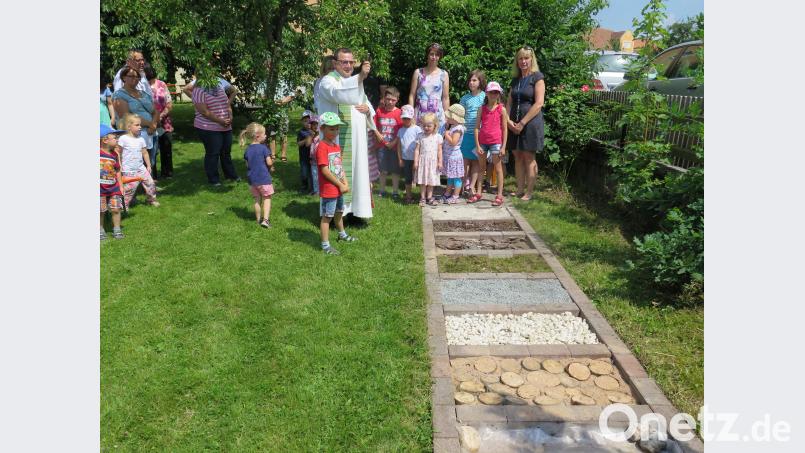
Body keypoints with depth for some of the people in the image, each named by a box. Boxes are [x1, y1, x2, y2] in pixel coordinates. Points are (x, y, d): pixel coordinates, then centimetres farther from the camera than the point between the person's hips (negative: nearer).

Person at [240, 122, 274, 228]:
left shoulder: (247, 150, 3)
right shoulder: (263, 148, -13)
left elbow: (247, 165, 7)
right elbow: (269, 163, -13)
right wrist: (272, 160, 8)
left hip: (252, 179, 5)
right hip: (264, 179, -5)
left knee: (257, 199, 16)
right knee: (266, 198, 7)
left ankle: (259, 219, 23)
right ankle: (265, 219, -4)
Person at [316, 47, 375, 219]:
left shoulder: (355, 81, 20)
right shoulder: (328, 81, -6)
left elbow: (367, 104, 24)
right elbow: (338, 94, -29)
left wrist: (367, 109, -2)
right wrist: (360, 77, -41)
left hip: (356, 139, 8)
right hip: (337, 139, -7)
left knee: (356, 172, 9)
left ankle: (354, 209, 17)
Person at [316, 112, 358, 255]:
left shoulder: (337, 146, 10)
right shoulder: (322, 147, -18)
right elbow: (325, 170, -22)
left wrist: (345, 183, -1)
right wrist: (340, 185, -16)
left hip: (339, 189, 9)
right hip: (328, 190, -9)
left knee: (339, 212, 25)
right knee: (327, 216, 0)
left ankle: (342, 235, 45)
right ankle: (325, 245, 9)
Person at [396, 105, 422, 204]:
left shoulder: (417, 129, -5)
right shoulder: (401, 130, 6)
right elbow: (399, 145, 8)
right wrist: (400, 159, 4)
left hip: (415, 158, -3)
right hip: (405, 159, 3)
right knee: (407, 178, 10)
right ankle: (408, 196, 18)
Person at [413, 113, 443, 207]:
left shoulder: (438, 137, -1)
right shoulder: (420, 137, -2)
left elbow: (439, 150, 1)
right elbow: (417, 150, -1)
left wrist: (440, 162, -2)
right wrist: (415, 161, -6)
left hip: (433, 162, 0)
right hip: (422, 161, 0)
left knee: (431, 181, 9)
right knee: (422, 181, 4)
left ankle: (429, 197, 19)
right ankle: (422, 198, 13)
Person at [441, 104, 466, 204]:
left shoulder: (458, 128, -19)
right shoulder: (452, 127, 10)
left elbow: (453, 142, -28)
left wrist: (446, 135, -16)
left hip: (454, 156, -10)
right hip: (449, 156, 10)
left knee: (456, 177, 0)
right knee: (450, 177, 18)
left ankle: (455, 197, 5)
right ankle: (447, 194, 28)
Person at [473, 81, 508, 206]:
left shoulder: (501, 109, -2)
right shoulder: (482, 108, 4)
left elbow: (504, 129, -1)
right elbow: (477, 127, 2)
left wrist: (503, 147, -5)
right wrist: (477, 145, -5)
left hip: (495, 142, -3)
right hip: (482, 141, 3)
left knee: (498, 168, 2)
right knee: (481, 167, 12)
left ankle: (499, 196, 6)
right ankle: (478, 193, 22)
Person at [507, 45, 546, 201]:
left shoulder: (537, 77, -5)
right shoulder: (515, 80, 14)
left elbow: (539, 103, -13)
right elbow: (509, 102, 15)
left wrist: (522, 123, -15)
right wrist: (509, 120, -3)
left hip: (531, 123, -6)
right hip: (514, 124, 6)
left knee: (529, 157, -2)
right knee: (518, 157, 8)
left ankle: (529, 192, 4)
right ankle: (519, 190, 15)